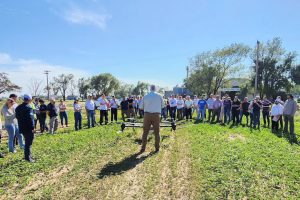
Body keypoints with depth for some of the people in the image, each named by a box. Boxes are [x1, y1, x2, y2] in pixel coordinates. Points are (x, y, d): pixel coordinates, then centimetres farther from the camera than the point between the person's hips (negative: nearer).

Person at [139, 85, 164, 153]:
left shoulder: (145, 96, 3)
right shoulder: (159, 96, 0)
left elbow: (141, 107, 7)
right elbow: (162, 106, 9)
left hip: (147, 115, 1)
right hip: (156, 115, 0)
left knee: (145, 132, 8)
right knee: (157, 132, 10)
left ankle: (143, 148, 10)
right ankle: (157, 148, 16)